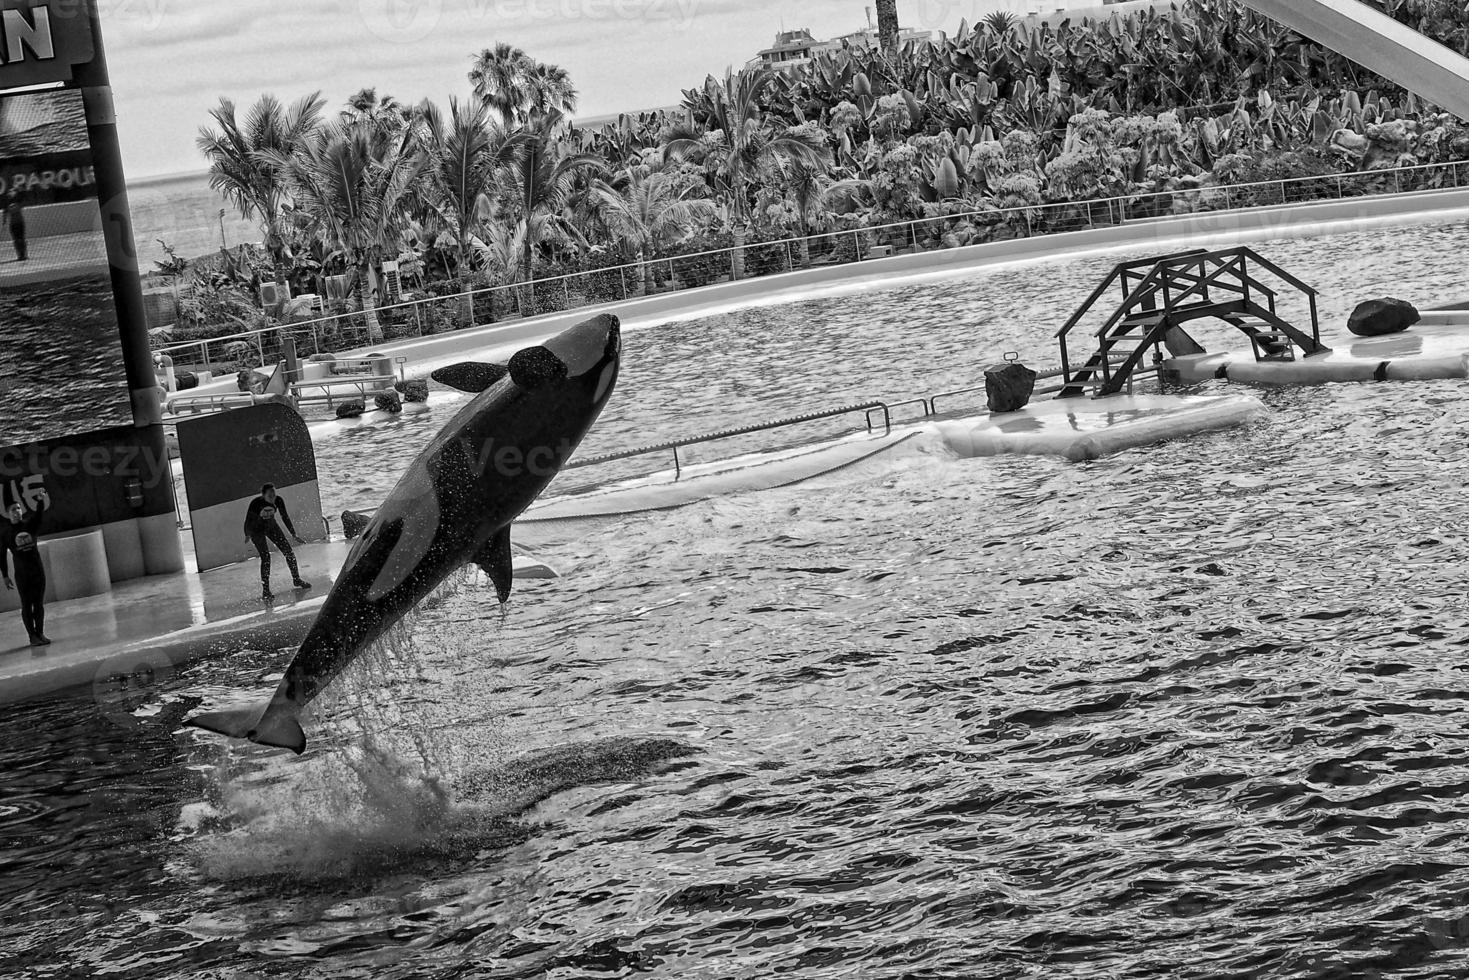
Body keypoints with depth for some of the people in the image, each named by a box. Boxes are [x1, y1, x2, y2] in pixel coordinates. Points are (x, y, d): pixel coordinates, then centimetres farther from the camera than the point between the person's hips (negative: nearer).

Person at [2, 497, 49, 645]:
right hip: (21, 573, -2)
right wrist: (5, 576, -2)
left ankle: (40, 633, 13)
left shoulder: (30, 524, 5)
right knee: (26, 605, 1)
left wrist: (41, 500, -33)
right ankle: (33, 636, 5)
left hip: (38, 569, 2)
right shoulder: (5, 532, -1)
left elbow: (40, 513, -12)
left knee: (39, 604, 5)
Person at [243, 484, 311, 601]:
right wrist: (247, 535, -27)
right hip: (256, 529, -4)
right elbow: (248, 520, -20)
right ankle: (265, 591, -7)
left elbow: (285, 517, -8)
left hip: (271, 526, 4)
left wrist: (294, 535, -6)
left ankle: (296, 580, 22)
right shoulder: (256, 503, -32)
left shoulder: (278, 500, -20)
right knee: (265, 557, -15)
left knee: (288, 550, 2)